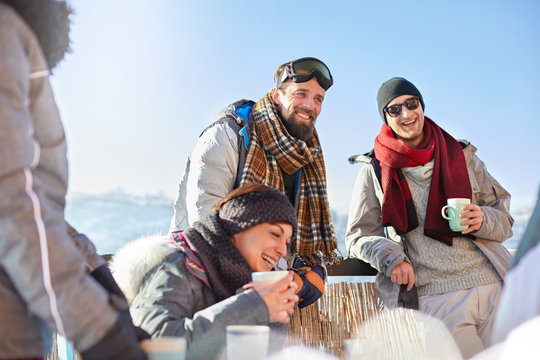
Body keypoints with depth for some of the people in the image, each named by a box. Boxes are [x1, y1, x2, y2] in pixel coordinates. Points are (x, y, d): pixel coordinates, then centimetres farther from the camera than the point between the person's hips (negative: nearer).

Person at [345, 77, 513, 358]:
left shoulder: (462, 155, 14)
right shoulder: (373, 173, 9)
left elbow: (505, 218, 15)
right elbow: (358, 235, 9)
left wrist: (482, 220, -8)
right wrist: (390, 258, -11)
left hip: (494, 284, 3)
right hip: (433, 297, -2)